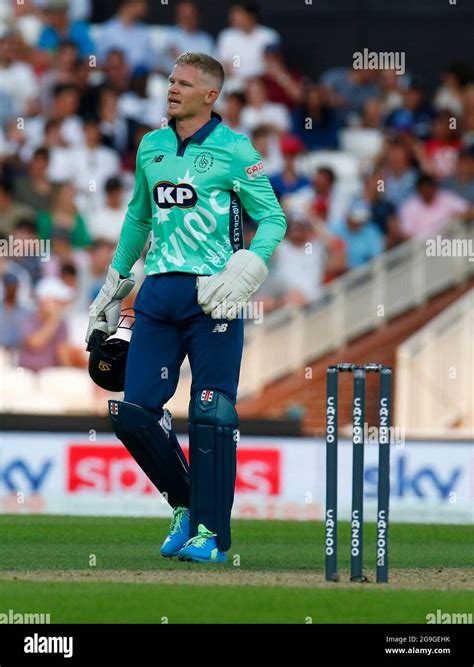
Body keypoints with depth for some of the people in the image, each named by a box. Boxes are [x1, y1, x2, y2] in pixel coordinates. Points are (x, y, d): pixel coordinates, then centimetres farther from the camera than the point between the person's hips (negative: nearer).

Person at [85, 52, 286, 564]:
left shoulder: (234, 150, -3)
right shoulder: (151, 147, 14)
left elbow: (273, 218, -2)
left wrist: (243, 274, -17)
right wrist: (112, 287, 28)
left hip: (212, 298, -5)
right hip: (157, 293, 5)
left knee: (212, 416, -5)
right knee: (132, 414, -1)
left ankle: (210, 531, 4)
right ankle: (185, 503, 19)